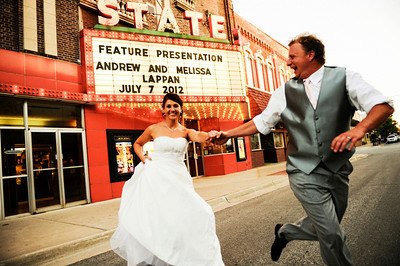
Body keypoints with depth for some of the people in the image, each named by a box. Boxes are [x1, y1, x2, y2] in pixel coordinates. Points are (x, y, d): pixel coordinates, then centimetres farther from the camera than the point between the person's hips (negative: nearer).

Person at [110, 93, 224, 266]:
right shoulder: (154, 129, 3)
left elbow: (199, 136, -19)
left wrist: (209, 135, -42)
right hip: (156, 178, -1)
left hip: (178, 178, 2)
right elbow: (137, 144, 19)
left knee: (190, 216, -5)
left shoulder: (185, 131, 5)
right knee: (151, 218, -4)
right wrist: (143, 159, -1)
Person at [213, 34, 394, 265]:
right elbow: (261, 122, 7)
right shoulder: (285, 91, 2)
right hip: (305, 174, -1)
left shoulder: (344, 78, -2)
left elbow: (383, 105, -11)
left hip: (338, 171, 2)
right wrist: (228, 134, 2)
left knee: (322, 228, 17)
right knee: (332, 234, -1)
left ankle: (285, 232, 44)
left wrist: (360, 128, -32)